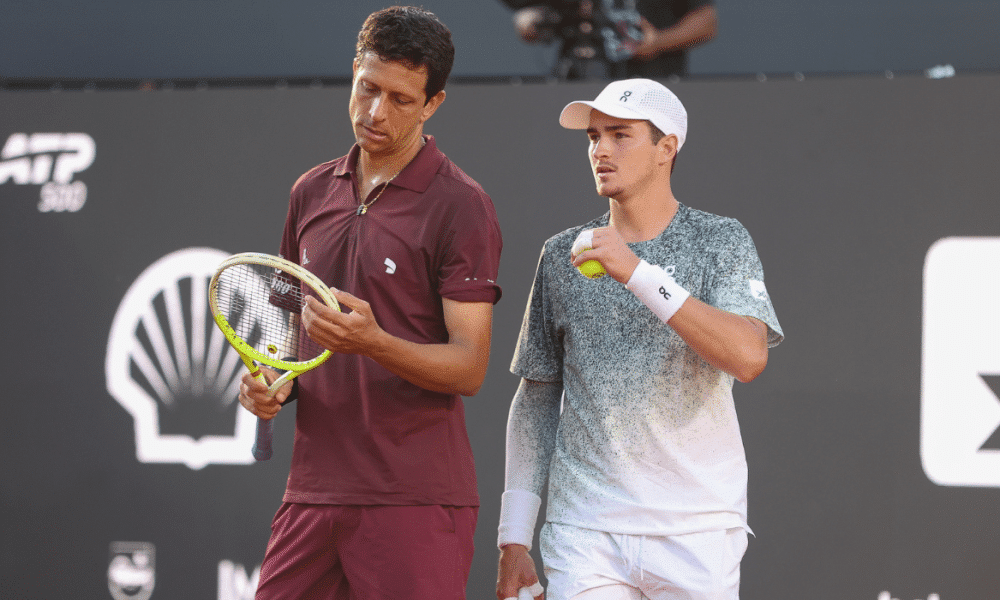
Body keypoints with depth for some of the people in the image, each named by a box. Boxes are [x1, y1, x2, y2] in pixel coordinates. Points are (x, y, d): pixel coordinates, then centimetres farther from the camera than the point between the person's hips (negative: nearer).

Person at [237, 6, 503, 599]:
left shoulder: (461, 206, -6)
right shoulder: (312, 192, 14)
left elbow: (469, 366, -11)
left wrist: (374, 343, -26)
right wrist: (271, 381, 3)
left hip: (415, 503, -6)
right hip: (313, 491, 6)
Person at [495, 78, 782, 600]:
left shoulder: (719, 242, 1)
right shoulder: (563, 255, 10)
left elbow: (749, 357, -17)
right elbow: (537, 396, 13)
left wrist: (639, 274, -24)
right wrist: (514, 539, 8)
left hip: (697, 531, -2)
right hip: (584, 532, 2)